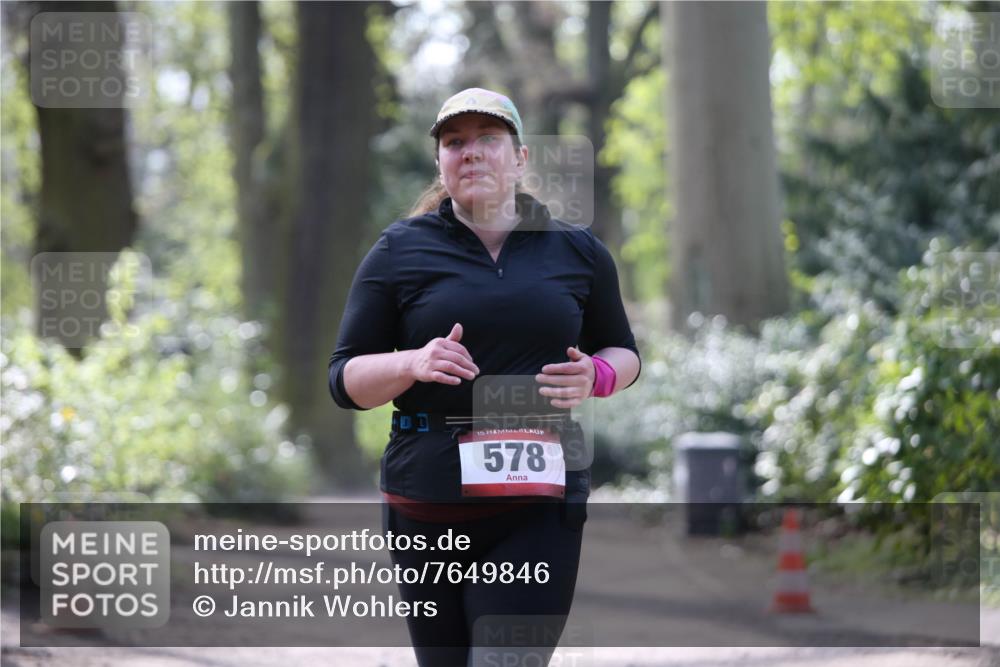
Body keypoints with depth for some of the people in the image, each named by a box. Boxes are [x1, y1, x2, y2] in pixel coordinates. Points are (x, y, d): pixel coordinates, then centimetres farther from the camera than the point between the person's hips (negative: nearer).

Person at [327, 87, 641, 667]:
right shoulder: (399, 252, 7)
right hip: (427, 503, 1)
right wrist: (412, 364, -14)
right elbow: (345, 380, 7)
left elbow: (623, 353, 23)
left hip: (541, 508, -1)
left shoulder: (578, 252, 11)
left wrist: (596, 376, -1)